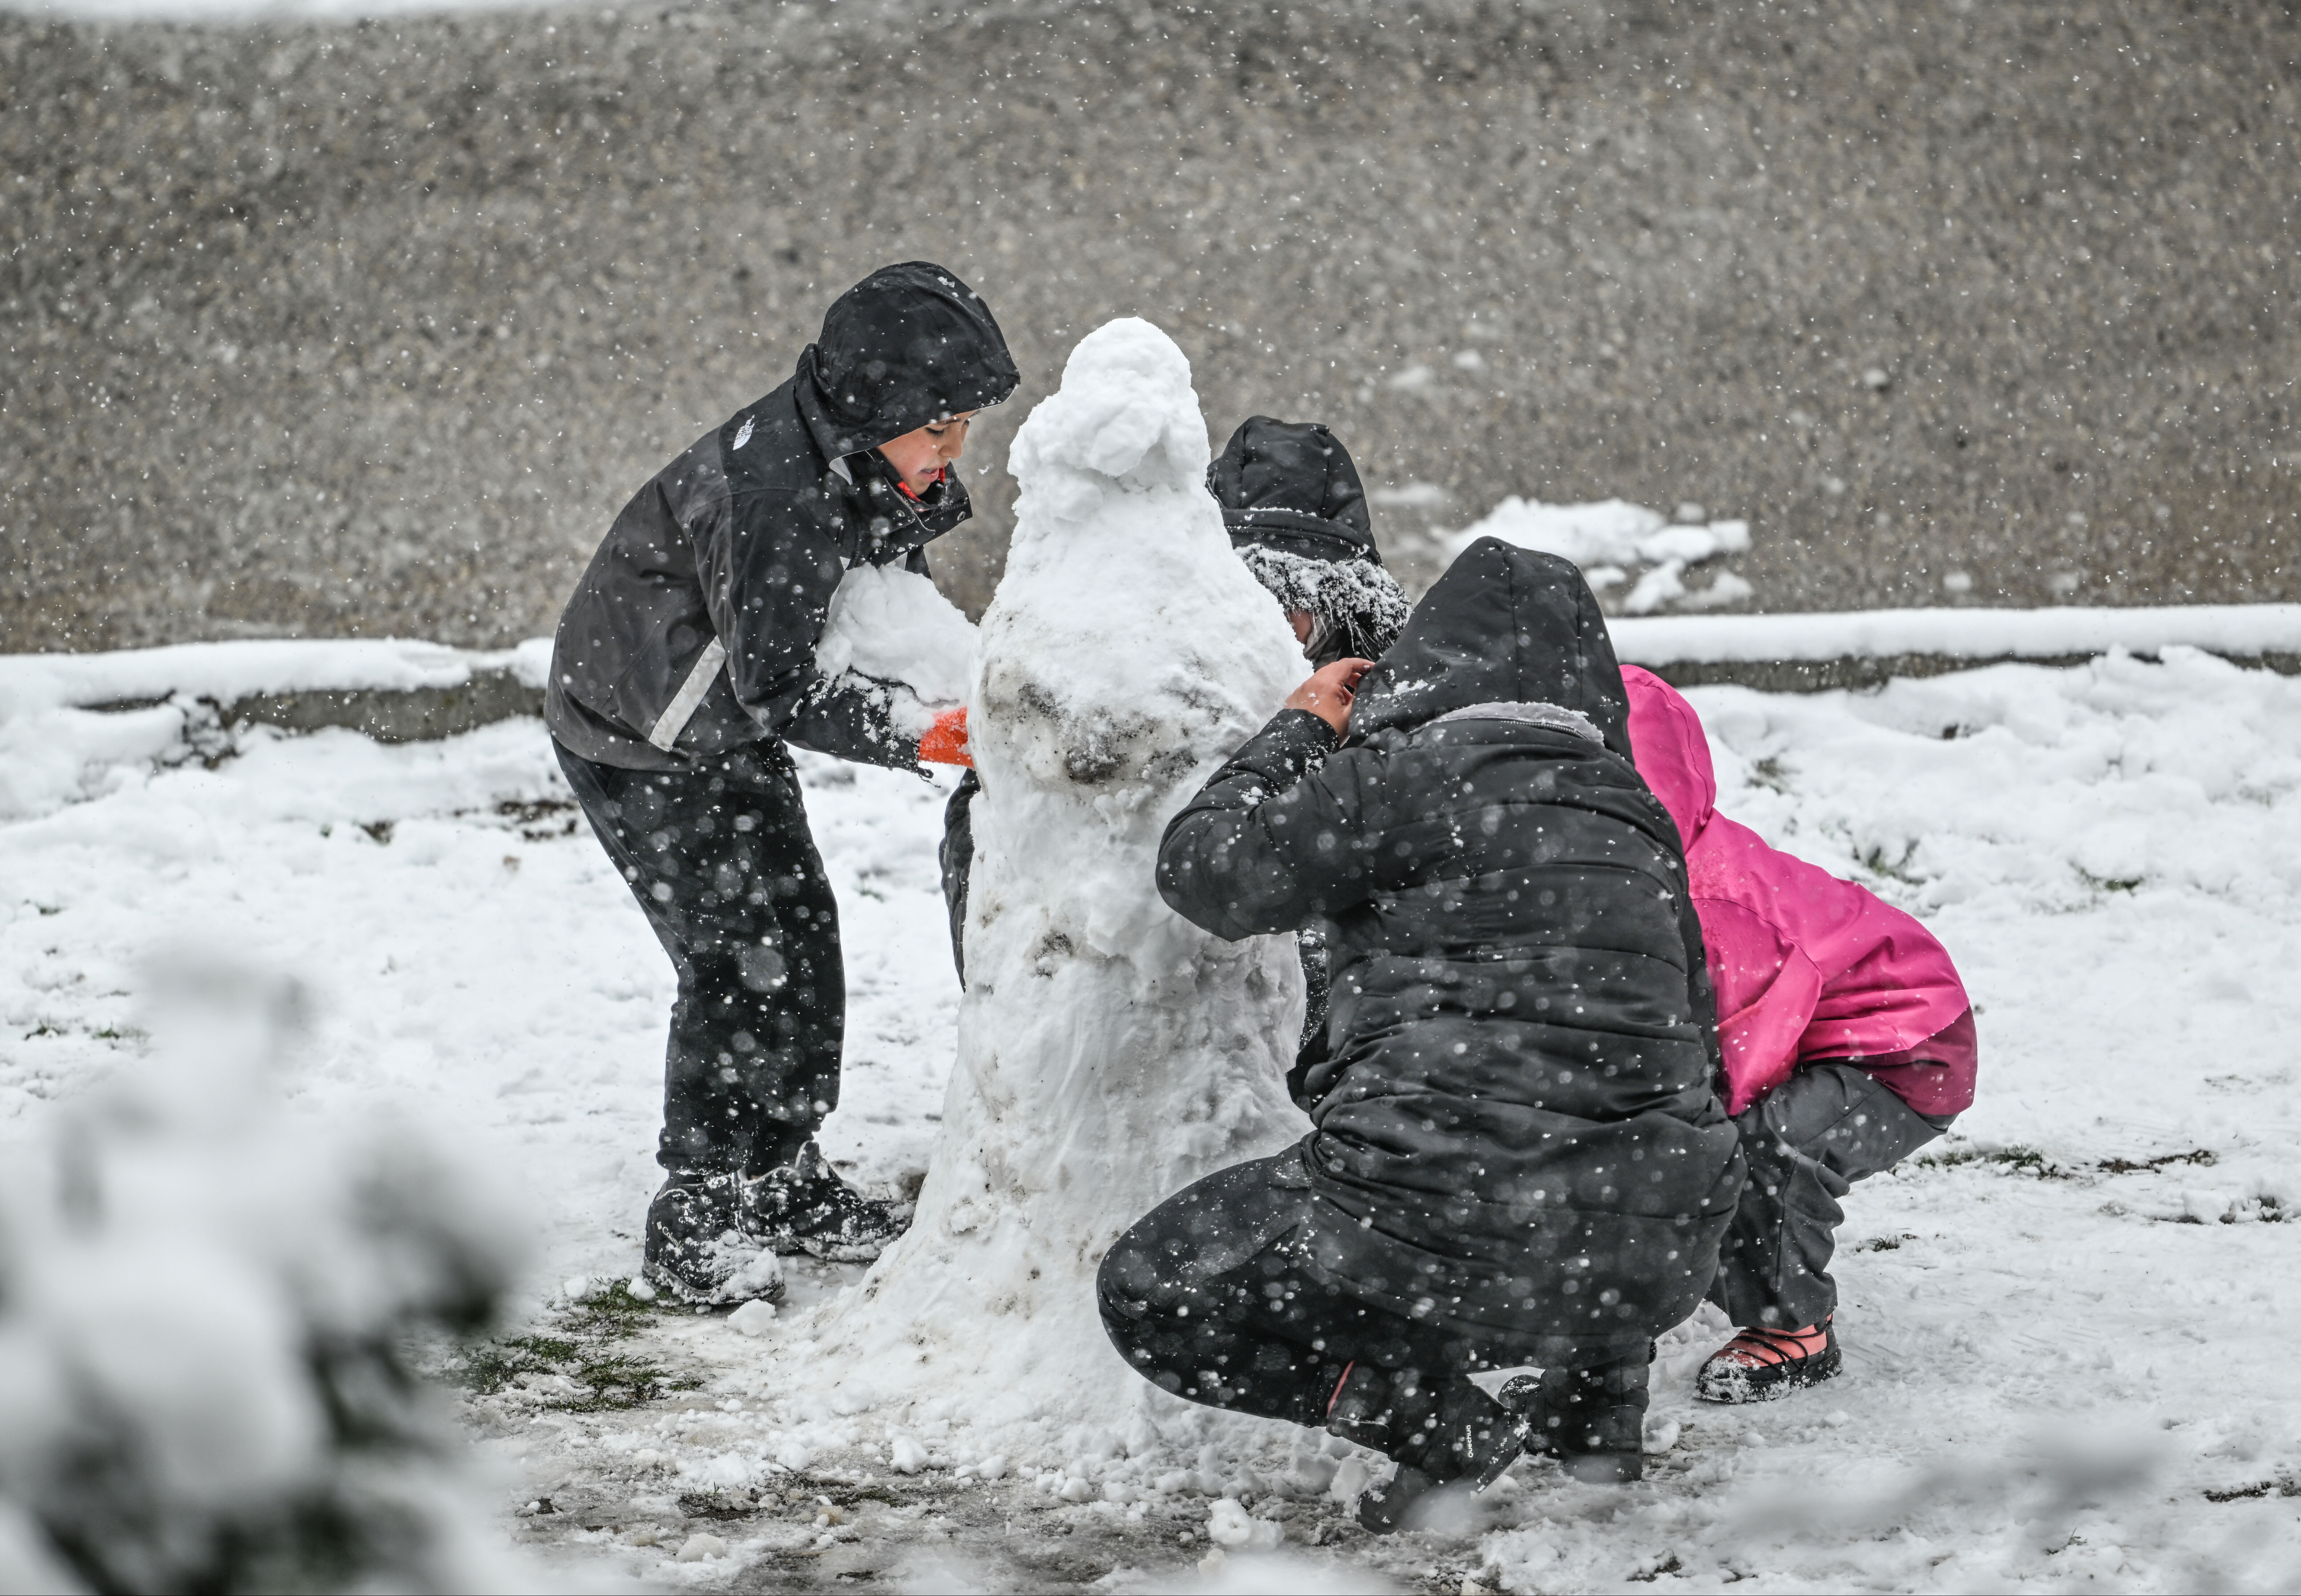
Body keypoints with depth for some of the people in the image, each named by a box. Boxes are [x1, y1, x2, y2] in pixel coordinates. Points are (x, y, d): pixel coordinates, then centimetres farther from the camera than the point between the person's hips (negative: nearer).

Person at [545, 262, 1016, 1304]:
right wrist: (912, 735, -35)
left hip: (729, 729, 9)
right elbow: (779, 689, -30)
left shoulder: (869, 464, -8)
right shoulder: (769, 492, -35)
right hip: (641, 740, -9)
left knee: (803, 934, 10)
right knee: (739, 957, -11)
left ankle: (786, 1182, 24)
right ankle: (695, 1226, -1)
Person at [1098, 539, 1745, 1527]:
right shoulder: (1638, 819, 16)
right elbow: (1695, 1046, 22)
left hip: (1461, 1229, -7)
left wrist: (1298, 733, 15)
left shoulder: (1418, 774, -5)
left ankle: (1437, 1419, -3)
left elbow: (1209, 871, -1)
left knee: (1147, 1298, 9)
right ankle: (1598, 1404, 23)